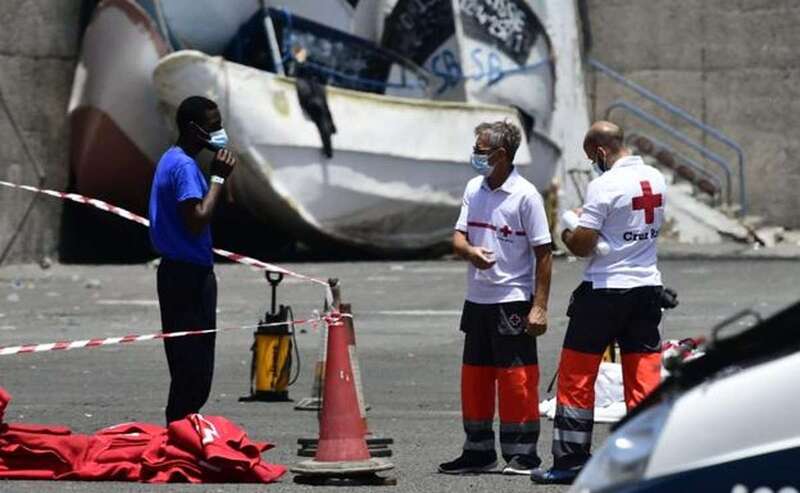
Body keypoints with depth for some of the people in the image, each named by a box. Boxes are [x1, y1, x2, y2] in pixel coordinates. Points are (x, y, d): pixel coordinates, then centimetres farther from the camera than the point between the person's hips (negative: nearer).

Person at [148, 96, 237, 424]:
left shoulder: (171, 160, 16)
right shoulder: (185, 167, -16)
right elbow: (197, 221, -24)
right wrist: (218, 177, -18)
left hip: (177, 272, 11)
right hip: (190, 275, -11)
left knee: (185, 363, 13)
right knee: (194, 366, -8)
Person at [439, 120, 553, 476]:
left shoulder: (525, 195, -11)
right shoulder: (474, 189, 8)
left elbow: (543, 253, -10)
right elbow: (458, 236, 9)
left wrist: (540, 307, -15)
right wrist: (469, 251, -17)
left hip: (513, 300, -7)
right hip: (477, 297, 7)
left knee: (516, 377, -4)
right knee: (474, 376, 11)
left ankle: (522, 453, 3)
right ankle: (479, 451, 21)